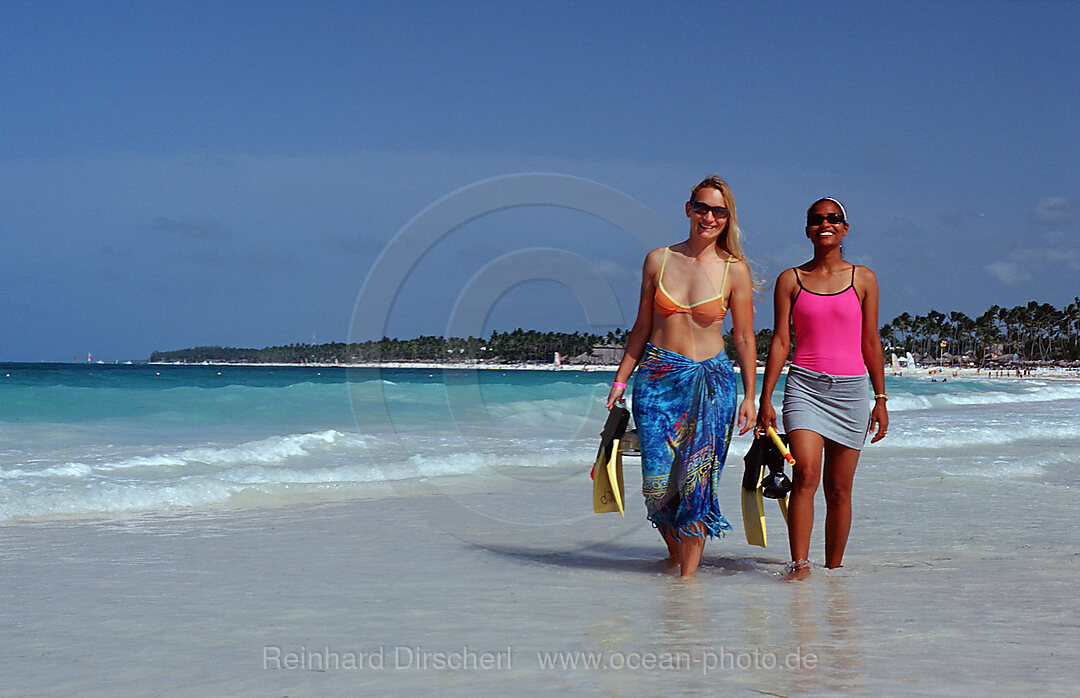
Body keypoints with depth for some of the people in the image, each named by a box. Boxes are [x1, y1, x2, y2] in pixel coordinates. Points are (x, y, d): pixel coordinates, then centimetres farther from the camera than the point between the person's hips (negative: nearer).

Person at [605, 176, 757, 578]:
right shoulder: (658, 260, 5)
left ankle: (688, 573, 3)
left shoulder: (735, 269, 0)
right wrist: (621, 381, 9)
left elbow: (744, 337, 2)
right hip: (657, 377, 2)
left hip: (711, 381, -1)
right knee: (657, 484, -3)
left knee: (696, 480, -7)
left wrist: (750, 396, -2)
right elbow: (642, 327, 11)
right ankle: (675, 553, 24)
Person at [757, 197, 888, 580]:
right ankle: (799, 563, -20)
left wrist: (880, 399, 8)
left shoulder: (863, 279, 7)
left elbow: (871, 343, 9)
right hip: (804, 386, -1)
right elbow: (780, 341, 5)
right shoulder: (791, 280, 6)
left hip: (850, 390, 1)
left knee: (839, 489, 5)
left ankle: (834, 568, 15)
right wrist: (765, 398, 1)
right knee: (806, 473, -19)